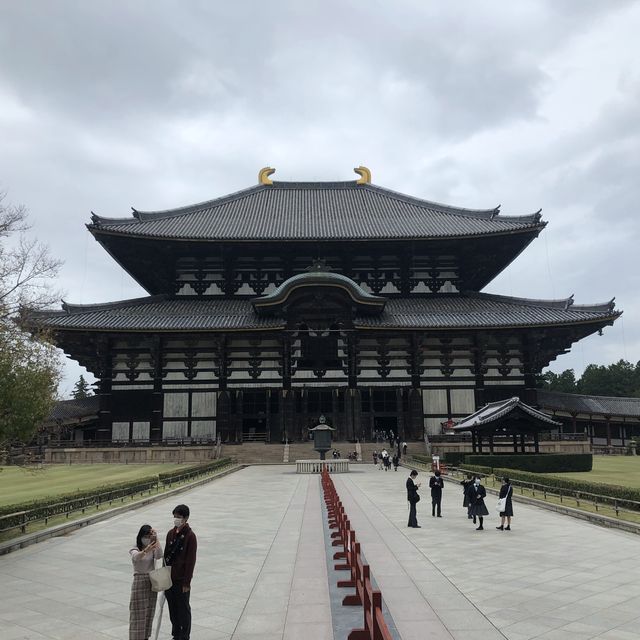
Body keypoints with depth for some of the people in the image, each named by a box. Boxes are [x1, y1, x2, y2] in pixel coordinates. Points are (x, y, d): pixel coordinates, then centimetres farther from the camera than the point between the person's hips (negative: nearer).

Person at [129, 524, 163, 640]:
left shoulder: (153, 549, 3)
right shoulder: (135, 550, -9)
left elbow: (159, 555, -21)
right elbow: (137, 557, -34)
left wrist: (155, 539, -26)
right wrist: (146, 551, -55)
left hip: (152, 582, 4)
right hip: (139, 582, -4)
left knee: (149, 612, 11)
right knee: (138, 613, -3)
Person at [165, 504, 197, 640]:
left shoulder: (190, 536, -15)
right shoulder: (171, 533, 5)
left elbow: (191, 560, -15)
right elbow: (166, 554, 11)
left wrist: (187, 582, -15)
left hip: (181, 580, -6)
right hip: (169, 578, 6)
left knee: (183, 609, 7)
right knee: (172, 608, 17)